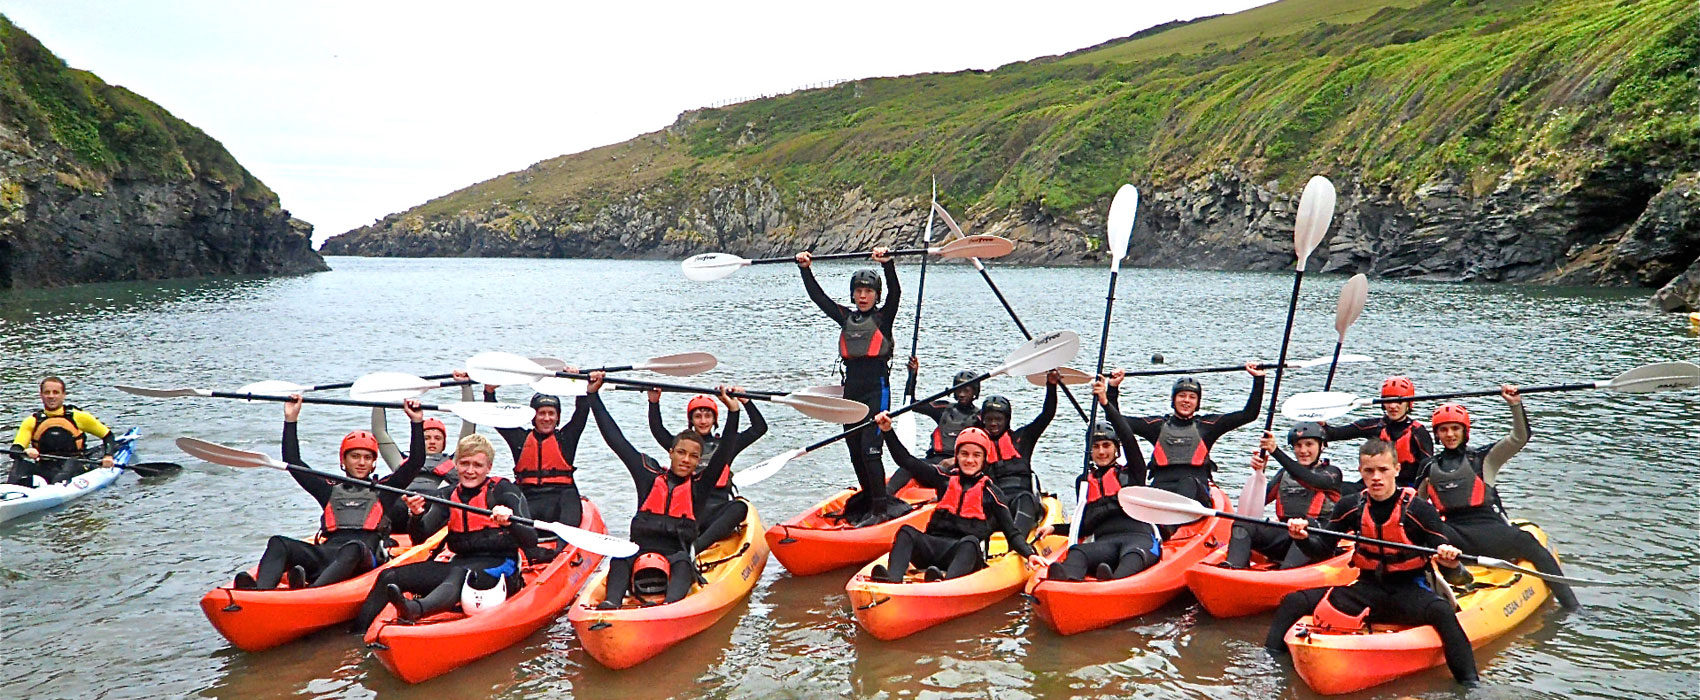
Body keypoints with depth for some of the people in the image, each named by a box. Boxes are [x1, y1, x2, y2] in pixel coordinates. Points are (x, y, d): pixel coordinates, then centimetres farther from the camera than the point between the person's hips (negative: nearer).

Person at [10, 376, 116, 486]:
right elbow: (15, 450, 0)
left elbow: (108, 436, 13)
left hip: (74, 469, -2)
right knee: (20, 463, -23)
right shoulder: (32, 421, 10)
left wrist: (108, 456, -6)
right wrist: (26, 452, -25)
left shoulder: (78, 417, 7)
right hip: (44, 470, 2)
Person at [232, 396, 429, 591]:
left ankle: (310, 591, -62)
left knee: (353, 548, -38)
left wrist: (417, 422, 8)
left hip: (360, 561, -3)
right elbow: (293, 462, 27)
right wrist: (291, 420, 25)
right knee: (278, 543, -19)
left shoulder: (382, 491, 23)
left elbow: (416, 462, 15)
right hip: (327, 553, 3)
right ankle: (259, 590, -46)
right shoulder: (331, 491, 29)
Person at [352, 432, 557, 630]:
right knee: (389, 577, -9)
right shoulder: (447, 496, 11)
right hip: (460, 563, 6)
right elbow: (420, 536, -2)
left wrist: (509, 521, -35)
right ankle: (354, 635, -18)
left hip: (498, 565, -6)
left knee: (459, 574, -39)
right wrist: (416, 516, -24)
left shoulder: (503, 490, -3)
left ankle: (415, 609, -67)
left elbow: (530, 539, -14)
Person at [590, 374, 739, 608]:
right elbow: (615, 439, 12)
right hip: (640, 553, 2)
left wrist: (733, 410, -12)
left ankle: (671, 604, -57)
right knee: (620, 560, -28)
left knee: (682, 562, -33)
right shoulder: (650, 477, 11)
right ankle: (611, 602, -49)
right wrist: (593, 395, 13)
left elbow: (726, 452, -2)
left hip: (678, 556, -1)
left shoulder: (699, 486, 9)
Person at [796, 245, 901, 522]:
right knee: (855, 451, 9)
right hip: (851, 391, 6)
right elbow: (818, 296, 11)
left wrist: (887, 263, -27)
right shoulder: (846, 317, 14)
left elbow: (895, 293, -14)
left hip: (877, 390, -6)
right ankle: (868, 500, 23)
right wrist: (805, 269, 2)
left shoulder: (883, 317, 3)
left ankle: (882, 507, -10)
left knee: (869, 449, -14)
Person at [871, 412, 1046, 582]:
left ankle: (945, 583, -63)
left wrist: (1030, 554, -10)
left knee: (970, 542, -35)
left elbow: (1012, 531, 7)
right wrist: (888, 431, 4)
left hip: (968, 555, -2)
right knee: (906, 532, -25)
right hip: (934, 548, 2)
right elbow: (907, 461, 14)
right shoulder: (946, 478, 15)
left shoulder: (990, 492, 9)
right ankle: (892, 579, -50)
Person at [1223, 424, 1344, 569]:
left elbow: (1311, 482, -17)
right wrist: (1259, 472, -7)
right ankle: (1232, 570, -45)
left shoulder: (1332, 472, 8)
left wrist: (1276, 451, -25)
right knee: (1242, 526, -20)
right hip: (1284, 535, 4)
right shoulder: (1285, 473, 22)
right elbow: (1260, 500, 11)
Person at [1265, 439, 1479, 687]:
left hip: (1409, 591, -3)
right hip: (1366, 589, 3)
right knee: (1293, 602, -12)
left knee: (1441, 611, -37)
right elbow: (1323, 548, 9)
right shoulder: (1351, 506, 1)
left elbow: (1448, 572, -9)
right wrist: (1303, 538, -13)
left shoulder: (1418, 509, -10)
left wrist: (1451, 565, -34)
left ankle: (1471, 687, -31)